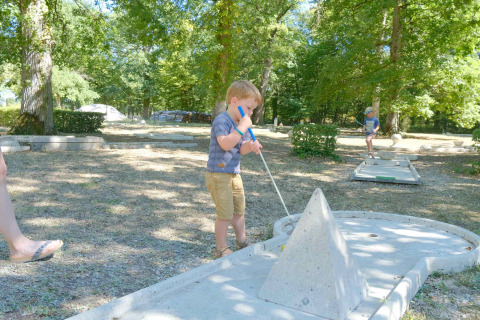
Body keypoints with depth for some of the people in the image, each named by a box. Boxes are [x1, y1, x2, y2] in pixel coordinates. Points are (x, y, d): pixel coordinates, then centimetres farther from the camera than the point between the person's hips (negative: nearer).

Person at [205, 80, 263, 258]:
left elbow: (240, 149, 12)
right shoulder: (222, 121, -18)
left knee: (239, 210, 19)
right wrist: (242, 127, -29)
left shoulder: (242, 123, 11)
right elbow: (225, 144, -33)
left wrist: (250, 146, -9)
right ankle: (221, 249, 14)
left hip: (234, 174, 9)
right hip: (218, 175, -9)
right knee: (225, 214, -3)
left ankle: (242, 241, 36)